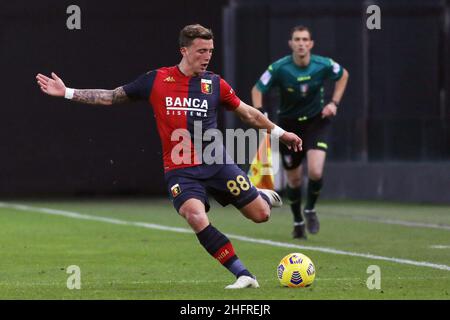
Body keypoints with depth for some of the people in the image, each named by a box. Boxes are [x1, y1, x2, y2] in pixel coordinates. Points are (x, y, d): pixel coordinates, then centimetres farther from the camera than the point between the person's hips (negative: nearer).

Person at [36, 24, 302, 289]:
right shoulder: (157, 80, 1)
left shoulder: (215, 84, 3)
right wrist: (67, 93, 8)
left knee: (261, 215, -2)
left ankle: (263, 196, 39)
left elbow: (247, 113, 18)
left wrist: (279, 132, 21)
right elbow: (112, 97, 10)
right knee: (196, 216, -29)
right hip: (180, 171, -1)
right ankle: (243, 275, -19)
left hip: (217, 164, 1)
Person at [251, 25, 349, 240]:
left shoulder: (323, 65, -15)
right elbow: (257, 89, -7)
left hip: (316, 121, 0)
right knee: (294, 179, 8)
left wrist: (334, 103, -2)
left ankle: (310, 210, 10)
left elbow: (343, 75, 7)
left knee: (315, 172, -20)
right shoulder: (279, 68, -19)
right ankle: (298, 222, 33)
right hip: (289, 124, 0)